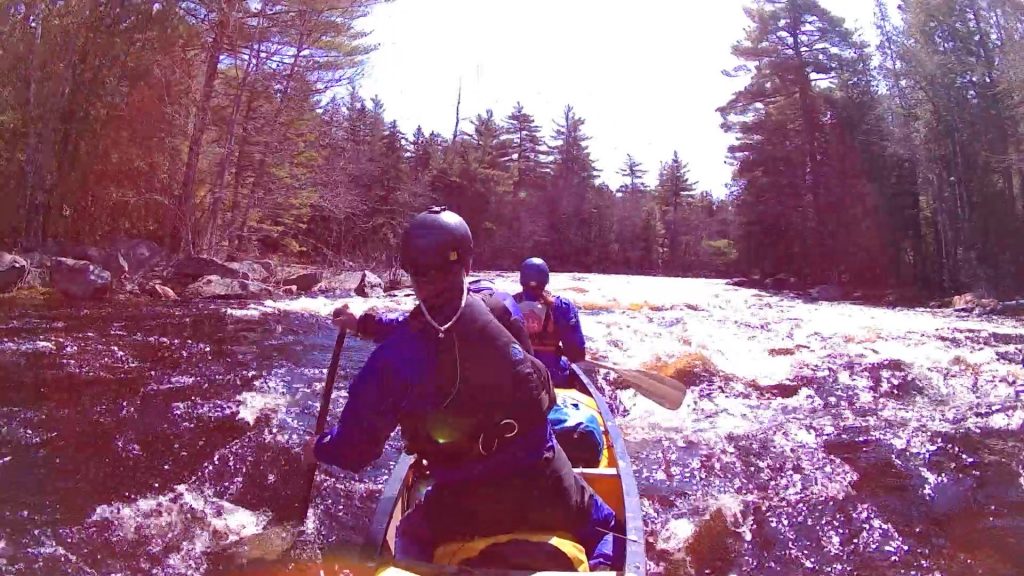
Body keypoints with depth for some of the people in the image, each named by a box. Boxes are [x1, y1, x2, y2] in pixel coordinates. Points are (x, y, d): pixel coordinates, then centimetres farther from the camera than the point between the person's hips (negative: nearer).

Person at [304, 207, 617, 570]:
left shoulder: (392, 358, -14)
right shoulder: (501, 311, -9)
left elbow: (355, 450, -3)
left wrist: (320, 448, 18)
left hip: (466, 502, -1)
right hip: (545, 481, 1)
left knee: (411, 540, 31)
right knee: (607, 530, 27)